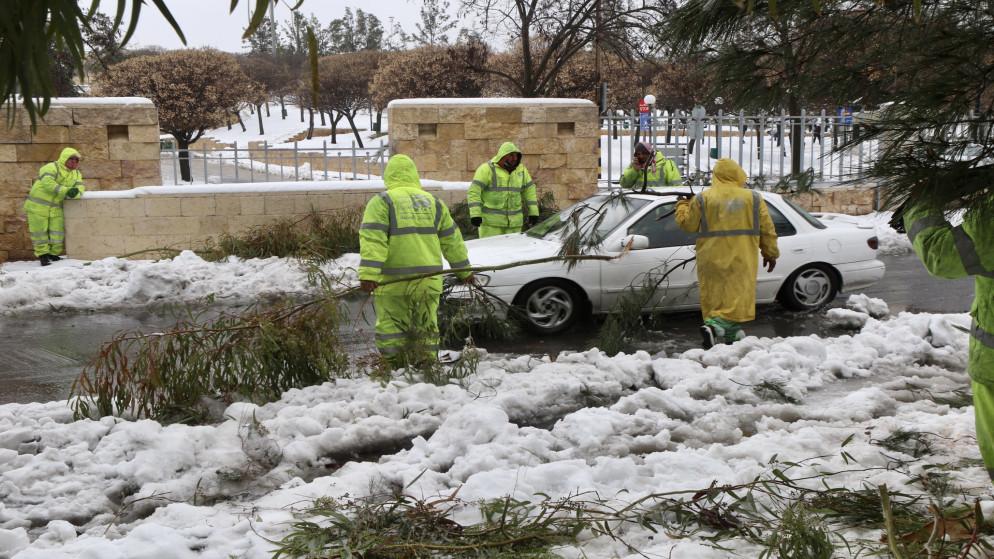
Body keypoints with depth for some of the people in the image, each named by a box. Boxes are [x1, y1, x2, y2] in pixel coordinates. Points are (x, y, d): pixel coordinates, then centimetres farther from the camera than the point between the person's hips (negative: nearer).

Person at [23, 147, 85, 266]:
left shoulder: (76, 174, 10)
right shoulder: (51, 168, -14)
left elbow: (80, 187, 0)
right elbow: (48, 183, -27)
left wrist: (75, 193, -26)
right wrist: (66, 191, -33)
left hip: (56, 208, 6)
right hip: (39, 205, -6)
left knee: (57, 233, 5)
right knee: (40, 231, 0)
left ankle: (54, 254, 21)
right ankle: (43, 254, 13)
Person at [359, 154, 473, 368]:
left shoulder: (381, 202, -1)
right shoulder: (433, 202, 14)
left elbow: (373, 240, -13)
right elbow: (451, 240, 17)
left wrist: (368, 274, -20)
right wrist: (464, 270, 25)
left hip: (393, 281, -4)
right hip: (428, 279, 4)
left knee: (391, 327, 3)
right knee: (425, 327, 11)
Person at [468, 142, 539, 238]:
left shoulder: (521, 170, 9)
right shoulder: (487, 169, -8)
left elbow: (529, 191, 17)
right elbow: (474, 191, -11)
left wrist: (533, 212, 11)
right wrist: (475, 215, -17)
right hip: (490, 220, -5)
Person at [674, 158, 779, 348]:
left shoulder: (702, 199, -1)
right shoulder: (753, 198, 4)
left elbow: (688, 224, 5)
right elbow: (767, 229, 7)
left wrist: (682, 205, 23)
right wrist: (770, 253, 19)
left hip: (712, 260, 1)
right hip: (741, 260, -1)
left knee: (715, 296, 11)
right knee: (738, 295, -3)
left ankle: (731, 334, 16)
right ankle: (715, 326, -24)